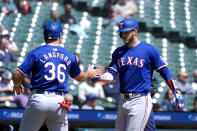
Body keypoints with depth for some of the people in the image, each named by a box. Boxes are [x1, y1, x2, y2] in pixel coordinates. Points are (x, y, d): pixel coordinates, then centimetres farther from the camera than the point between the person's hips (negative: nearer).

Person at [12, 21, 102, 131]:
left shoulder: (36, 53, 0)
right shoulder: (69, 56, 11)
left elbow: (17, 75, -4)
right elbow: (79, 77, 27)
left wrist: (17, 85, 18)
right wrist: (89, 74, 50)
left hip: (38, 99, -2)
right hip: (59, 102, 2)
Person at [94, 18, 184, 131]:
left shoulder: (149, 50, -3)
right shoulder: (118, 52, 12)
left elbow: (164, 71, -1)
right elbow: (111, 75, 5)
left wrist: (176, 92, -5)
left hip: (140, 101, -7)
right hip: (123, 101, 7)